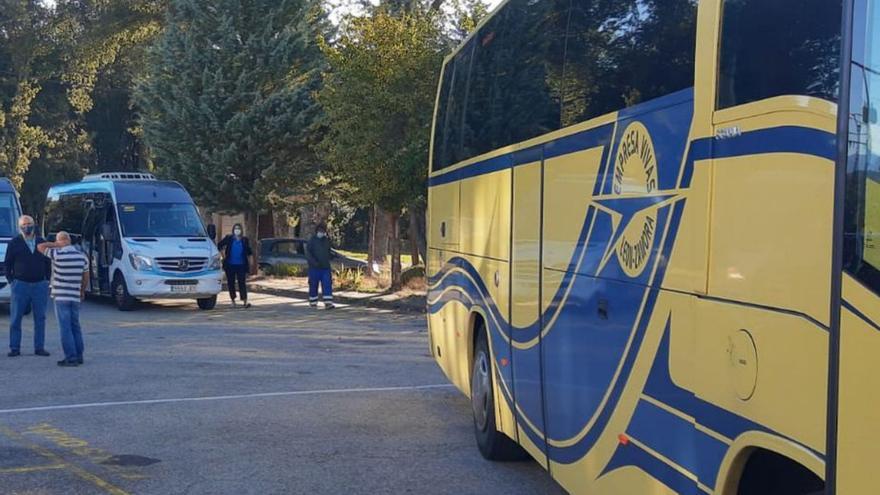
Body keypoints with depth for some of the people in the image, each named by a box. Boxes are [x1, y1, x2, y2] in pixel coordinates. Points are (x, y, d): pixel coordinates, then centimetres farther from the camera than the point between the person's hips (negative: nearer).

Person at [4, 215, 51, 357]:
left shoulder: (42, 242, 9)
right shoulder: (14, 243, 3)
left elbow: (47, 262, 14)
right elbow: (7, 264, 5)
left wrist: (47, 279, 7)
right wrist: (11, 280, -1)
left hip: (40, 285, 2)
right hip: (20, 285, -2)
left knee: (40, 318, 3)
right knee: (15, 318, -1)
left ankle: (39, 347, 9)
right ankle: (15, 348, 5)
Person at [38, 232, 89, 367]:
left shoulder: (57, 254, -11)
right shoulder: (82, 256, 5)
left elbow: (40, 247, 1)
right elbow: (86, 277, 13)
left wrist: (55, 245, 7)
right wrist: (82, 291, 26)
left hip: (61, 296, -5)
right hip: (75, 296, 5)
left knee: (65, 328, -4)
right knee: (75, 326, 15)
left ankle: (71, 357, -7)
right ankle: (78, 356, 17)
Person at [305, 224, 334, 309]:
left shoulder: (327, 240, 11)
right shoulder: (312, 240, -4)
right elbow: (307, 253, -11)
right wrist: (314, 262, -22)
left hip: (325, 267, 3)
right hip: (314, 267, -3)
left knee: (327, 285, -8)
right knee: (313, 285, 4)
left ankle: (328, 303, -13)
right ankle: (313, 302, 18)